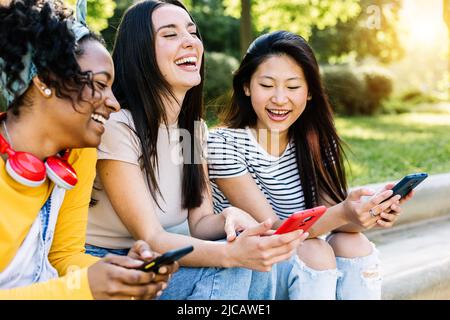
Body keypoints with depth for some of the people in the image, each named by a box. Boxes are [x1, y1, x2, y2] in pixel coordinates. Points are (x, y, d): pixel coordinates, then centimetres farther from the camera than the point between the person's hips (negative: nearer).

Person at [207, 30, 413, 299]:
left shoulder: (317, 142, 0)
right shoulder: (224, 144, -17)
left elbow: (330, 214, -7)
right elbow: (271, 230, -22)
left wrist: (370, 213, -29)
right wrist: (342, 213, -38)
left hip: (300, 263, 5)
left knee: (354, 244, -22)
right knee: (315, 252, -28)